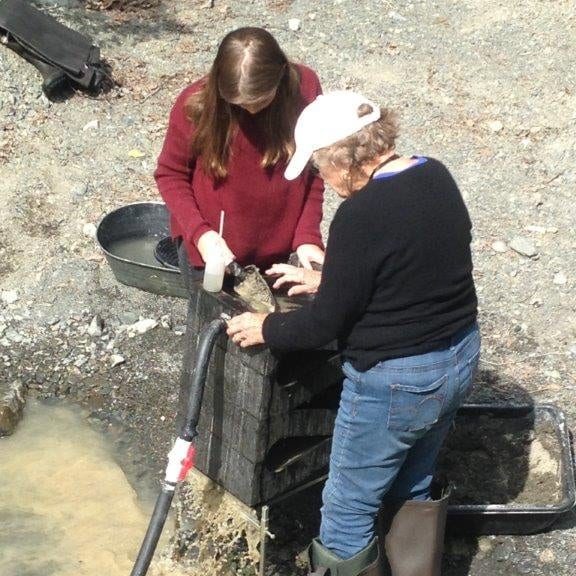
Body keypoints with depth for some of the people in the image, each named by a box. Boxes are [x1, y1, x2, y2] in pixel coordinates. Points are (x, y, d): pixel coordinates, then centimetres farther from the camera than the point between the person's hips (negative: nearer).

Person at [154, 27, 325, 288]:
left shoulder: (304, 88, -16)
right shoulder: (196, 104, -20)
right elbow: (170, 174, -7)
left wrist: (307, 235, -11)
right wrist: (199, 233, -21)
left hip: (277, 250, 2)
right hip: (212, 250, -1)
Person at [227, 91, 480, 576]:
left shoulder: (362, 214, -25)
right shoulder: (436, 176, 0)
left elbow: (327, 323, -17)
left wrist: (264, 328, 0)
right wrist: (324, 280, 17)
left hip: (396, 380, -9)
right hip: (460, 356, 9)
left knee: (348, 507, 12)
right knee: (414, 488, 27)